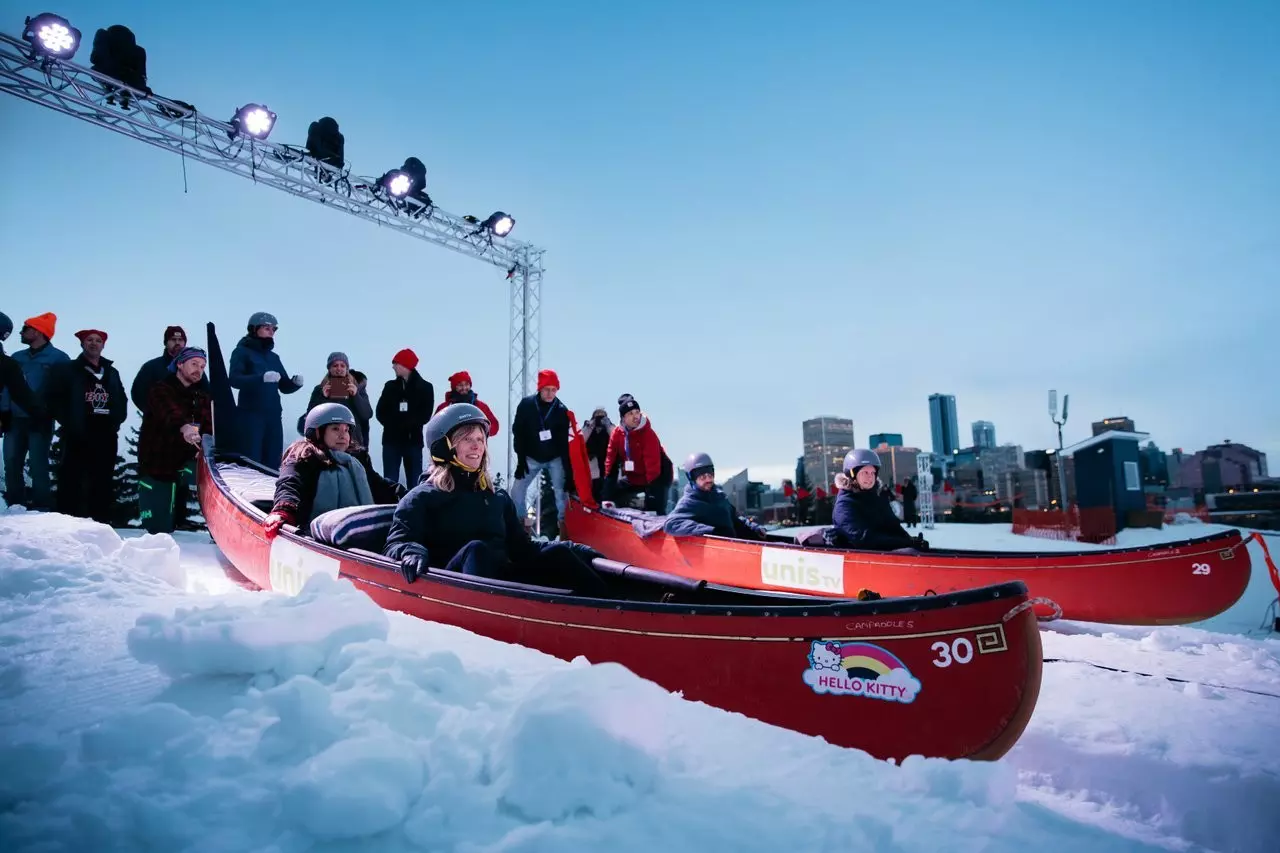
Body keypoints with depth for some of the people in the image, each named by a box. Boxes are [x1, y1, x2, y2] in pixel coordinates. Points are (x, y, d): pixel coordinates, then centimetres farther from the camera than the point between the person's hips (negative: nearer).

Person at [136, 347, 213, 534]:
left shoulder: (203, 397, 13)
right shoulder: (161, 391, -6)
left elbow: (209, 429, -2)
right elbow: (170, 413, -31)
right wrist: (184, 427, -53)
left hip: (183, 468, 4)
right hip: (156, 469, -4)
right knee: (157, 527, -1)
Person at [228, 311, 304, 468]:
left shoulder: (273, 357, 19)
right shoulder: (242, 352, 2)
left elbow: (284, 387, 16)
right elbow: (234, 379, -14)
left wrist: (296, 382, -7)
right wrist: (262, 377, -27)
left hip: (273, 415, 6)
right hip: (250, 415, -6)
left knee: (273, 463, 6)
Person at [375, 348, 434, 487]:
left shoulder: (425, 387, 2)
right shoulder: (390, 386, 10)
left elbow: (425, 415, -5)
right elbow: (381, 413, 3)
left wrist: (407, 424, -15)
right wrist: (394, 425, -12)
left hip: (413, 440, -2)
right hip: (391, 440, 2)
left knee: (415, 482, 3)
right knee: (390, 482, 1)